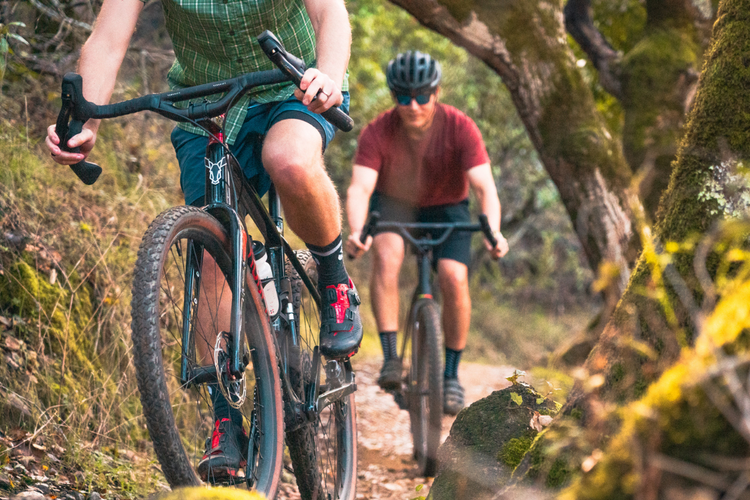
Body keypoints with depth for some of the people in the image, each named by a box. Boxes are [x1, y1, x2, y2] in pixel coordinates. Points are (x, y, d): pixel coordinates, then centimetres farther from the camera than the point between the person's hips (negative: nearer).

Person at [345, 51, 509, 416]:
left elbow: (484, 187, -33)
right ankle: (390, 357, -27)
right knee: (386, 252, -32)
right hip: (393, 204, 0)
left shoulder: (459, 128, -25)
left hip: (446, 208, 0)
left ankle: (451, 375, -4)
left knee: (454, 278, -22)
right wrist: (356, 232, -55)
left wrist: (493, 232, -52)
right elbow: (360, 187, -35)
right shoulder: (378, 132, -25)